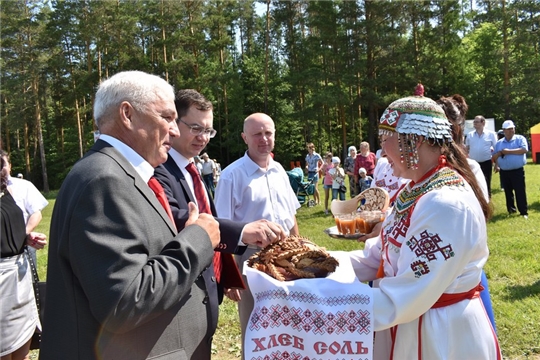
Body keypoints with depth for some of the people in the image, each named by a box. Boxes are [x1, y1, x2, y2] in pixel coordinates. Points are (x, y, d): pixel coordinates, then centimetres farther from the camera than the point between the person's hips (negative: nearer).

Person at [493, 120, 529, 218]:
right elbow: (494, 157, 13)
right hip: (504, 172, 4)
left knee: (520, 192, -3)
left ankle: (524, 212, 5)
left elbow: (524, 150, -16)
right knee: (508, 192, 13)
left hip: (517, 171, -4)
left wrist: (509, 151, -16)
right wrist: (496, 164, -7)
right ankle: (511, 210, 25)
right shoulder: (499, 143, 11)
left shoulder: (520, 138, 0)